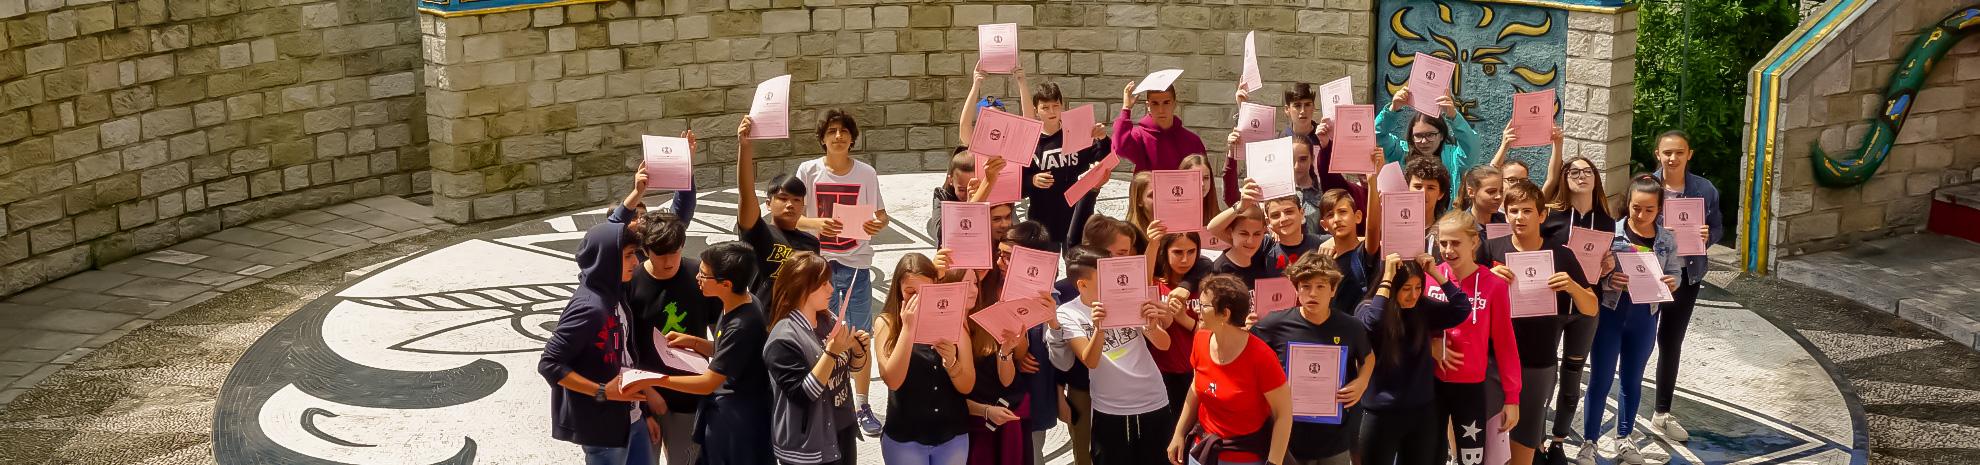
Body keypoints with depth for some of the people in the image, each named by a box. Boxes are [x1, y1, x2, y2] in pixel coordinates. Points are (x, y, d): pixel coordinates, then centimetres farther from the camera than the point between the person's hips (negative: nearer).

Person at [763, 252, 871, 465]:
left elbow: (850, 366, 13)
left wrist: (858, 349, -7)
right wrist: (832, 351, -27)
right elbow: (802, 394, -23)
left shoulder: (827, 320, 0)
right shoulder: (783, 340, -19)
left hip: (843, 430, 6)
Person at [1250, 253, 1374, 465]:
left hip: (1336, 436, 1)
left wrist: (1362, 382, -3)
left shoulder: (1351, 327, -6)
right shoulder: (1276, 324, -11)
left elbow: (1368, 357, 15)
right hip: (1289, 434, -1)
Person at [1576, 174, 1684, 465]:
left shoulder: (1667, 240, -1)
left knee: (1632, 380, 16)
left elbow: (1675, 275, 4)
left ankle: (1623, 439, 30)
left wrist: (1671, 283, -18)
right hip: (1610, 312, -3)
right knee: (1600, 381, 3)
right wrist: (1608, 279, -29)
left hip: (1645, 317, 3)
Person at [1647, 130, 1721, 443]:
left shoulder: (1705, 190, -2)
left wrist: (1708, 236, -16)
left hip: (1686, 275, 3)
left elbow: (1718, 228, 6)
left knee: (1671, 343, 14)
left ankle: (1662, 415, 27)